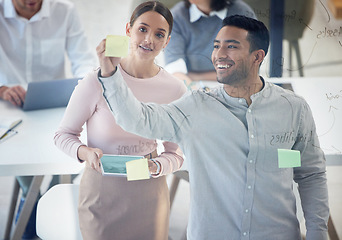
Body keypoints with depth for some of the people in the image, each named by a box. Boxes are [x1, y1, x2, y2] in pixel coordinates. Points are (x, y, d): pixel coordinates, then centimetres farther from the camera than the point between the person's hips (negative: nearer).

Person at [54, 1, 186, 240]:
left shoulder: (175, 90, -4)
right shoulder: (95, 82, -14)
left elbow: (176, 154, 2)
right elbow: (64, 134, -2)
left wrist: (156, 167, -18)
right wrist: (85, 152, -22)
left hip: (150, 192, 3)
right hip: (102, 192, -2)